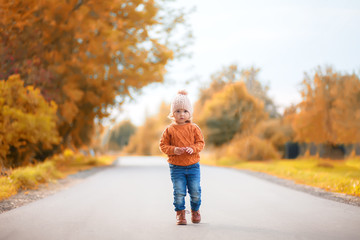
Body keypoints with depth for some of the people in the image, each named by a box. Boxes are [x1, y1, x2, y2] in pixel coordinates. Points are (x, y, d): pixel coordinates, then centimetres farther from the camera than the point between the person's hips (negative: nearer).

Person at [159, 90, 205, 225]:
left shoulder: (194, 128, 2)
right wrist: (174, 150, -17)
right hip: (176, 167, -1)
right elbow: (163, 145, 0)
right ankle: (180, 213, 16)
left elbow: (200, 143, 2)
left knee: (195, 192, 4)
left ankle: (195, 211, 28)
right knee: (179, 192, -2)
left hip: (193, 166, 1)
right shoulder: (169, 130, -1)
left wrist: (193, 148, -18)